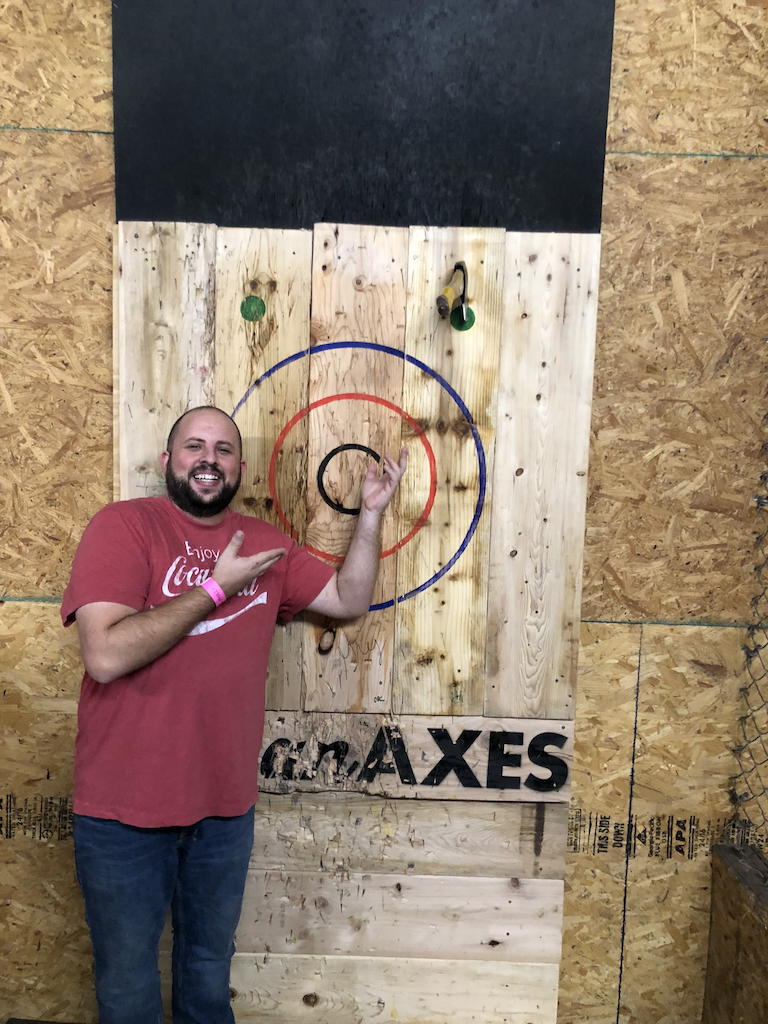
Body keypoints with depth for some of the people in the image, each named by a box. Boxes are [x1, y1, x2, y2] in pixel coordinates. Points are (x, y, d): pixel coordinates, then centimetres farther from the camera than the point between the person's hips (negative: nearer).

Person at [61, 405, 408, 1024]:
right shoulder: (123, 525, -14)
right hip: (123, 811, -4)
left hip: (226, 806, 5)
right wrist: (216, 586, -21)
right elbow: (106, 655, -25)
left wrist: (371, 513, -4)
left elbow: (349, 600, 7)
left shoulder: (265, 544, 4)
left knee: (209, 970, 25)